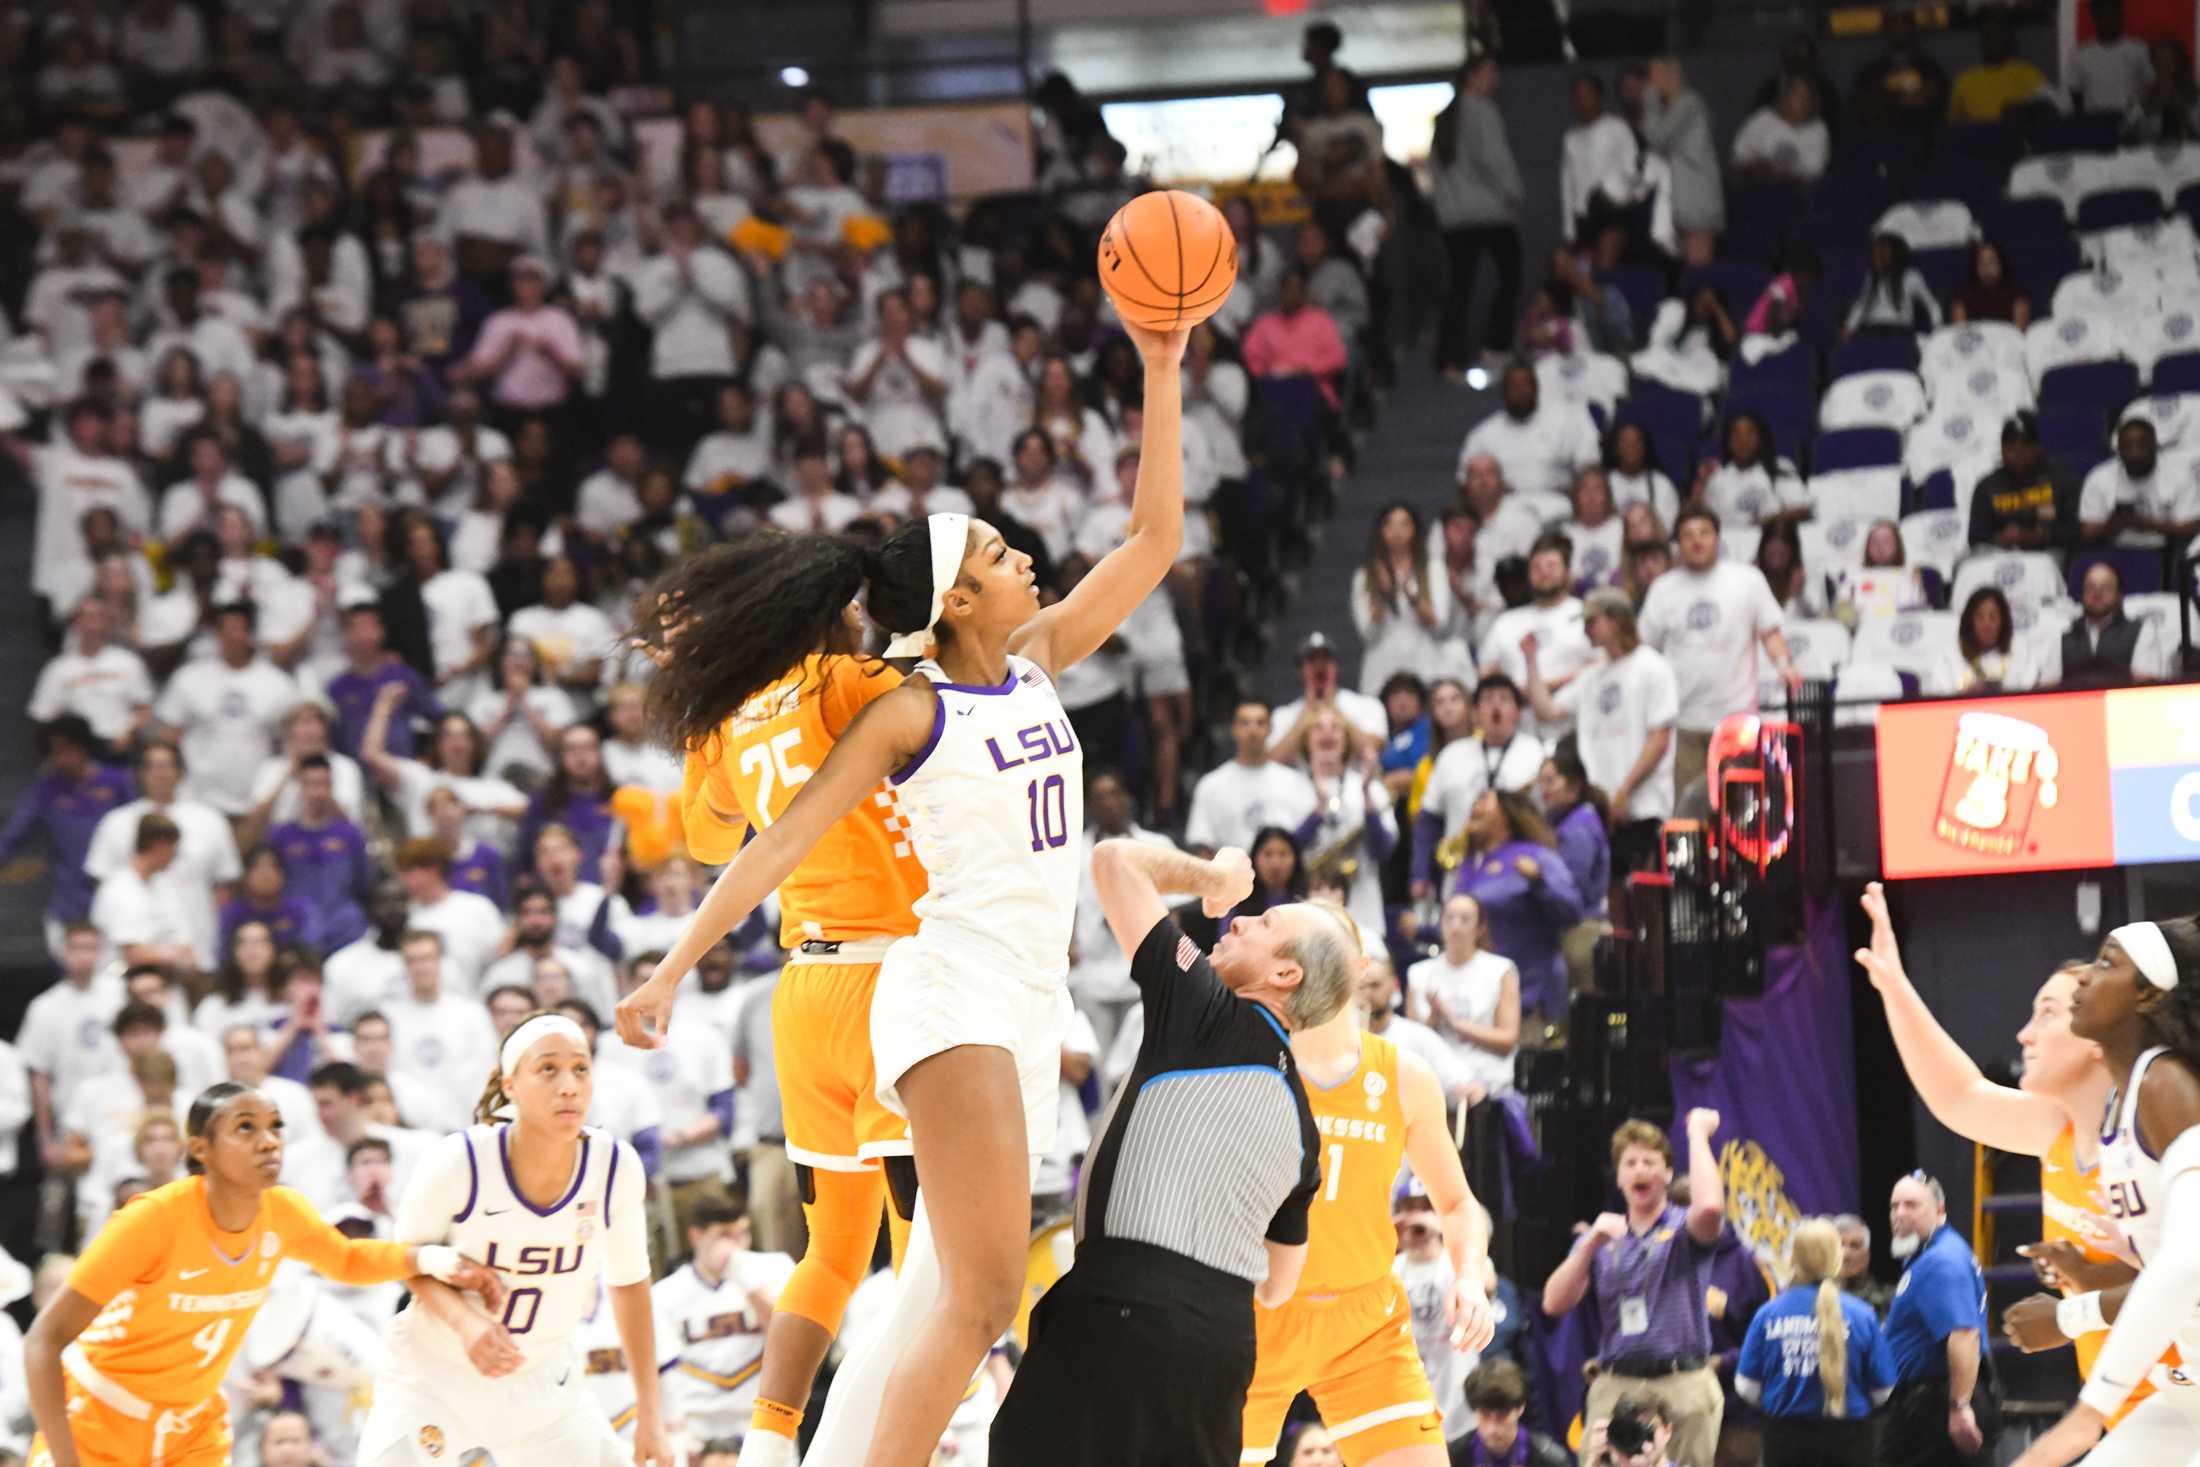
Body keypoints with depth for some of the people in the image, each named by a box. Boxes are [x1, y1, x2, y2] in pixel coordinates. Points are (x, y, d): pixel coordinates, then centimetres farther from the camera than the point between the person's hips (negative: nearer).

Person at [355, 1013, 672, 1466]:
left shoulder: (616, 1168, -16)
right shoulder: (460, 1162, -24)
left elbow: (628, 1284, 1)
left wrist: (649, 1415, 2)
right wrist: (463, 1320, -28)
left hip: (540, 1386, 4)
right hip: (432, 1377, -3)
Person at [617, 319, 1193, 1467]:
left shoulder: (1038, 661, 13)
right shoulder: (909, 716, -5)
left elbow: (1153, 540, 13)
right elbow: (786, 838, -6)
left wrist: (1161, 375, 7)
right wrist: (674, 967, -12)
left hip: (1030, 1006, 7)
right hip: (953, 994, -7)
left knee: (941, 1302, 6)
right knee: (985, 1294, -19)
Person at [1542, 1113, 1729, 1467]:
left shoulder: (1683, 1230, 6)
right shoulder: (1599, 1239, 17)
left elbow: (1710, 1206, -19)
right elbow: (1555, 1303, 6)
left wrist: (1698, 1133, -8)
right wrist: (1590, 1245, -7)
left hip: (1683, 1387, -3)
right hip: (1614, 1386, 3)